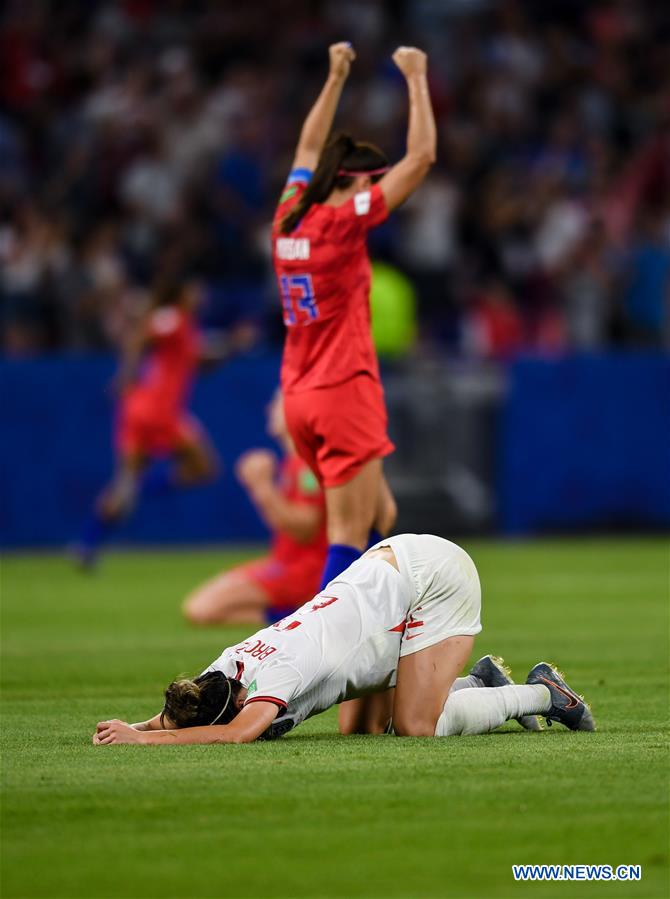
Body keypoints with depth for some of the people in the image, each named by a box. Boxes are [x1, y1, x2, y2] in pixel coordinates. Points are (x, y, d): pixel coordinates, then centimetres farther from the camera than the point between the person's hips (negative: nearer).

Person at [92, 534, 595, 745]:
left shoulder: (278, 671, -32)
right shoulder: (230, 665, -9)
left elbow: (238, 734, -46)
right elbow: (175, 717, 1)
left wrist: (144, 738, -44)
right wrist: (135, 727, -21)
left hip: (435, 574, -8)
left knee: (417, 726, -15)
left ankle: (542, 694, 4)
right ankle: (480, 682, 24)